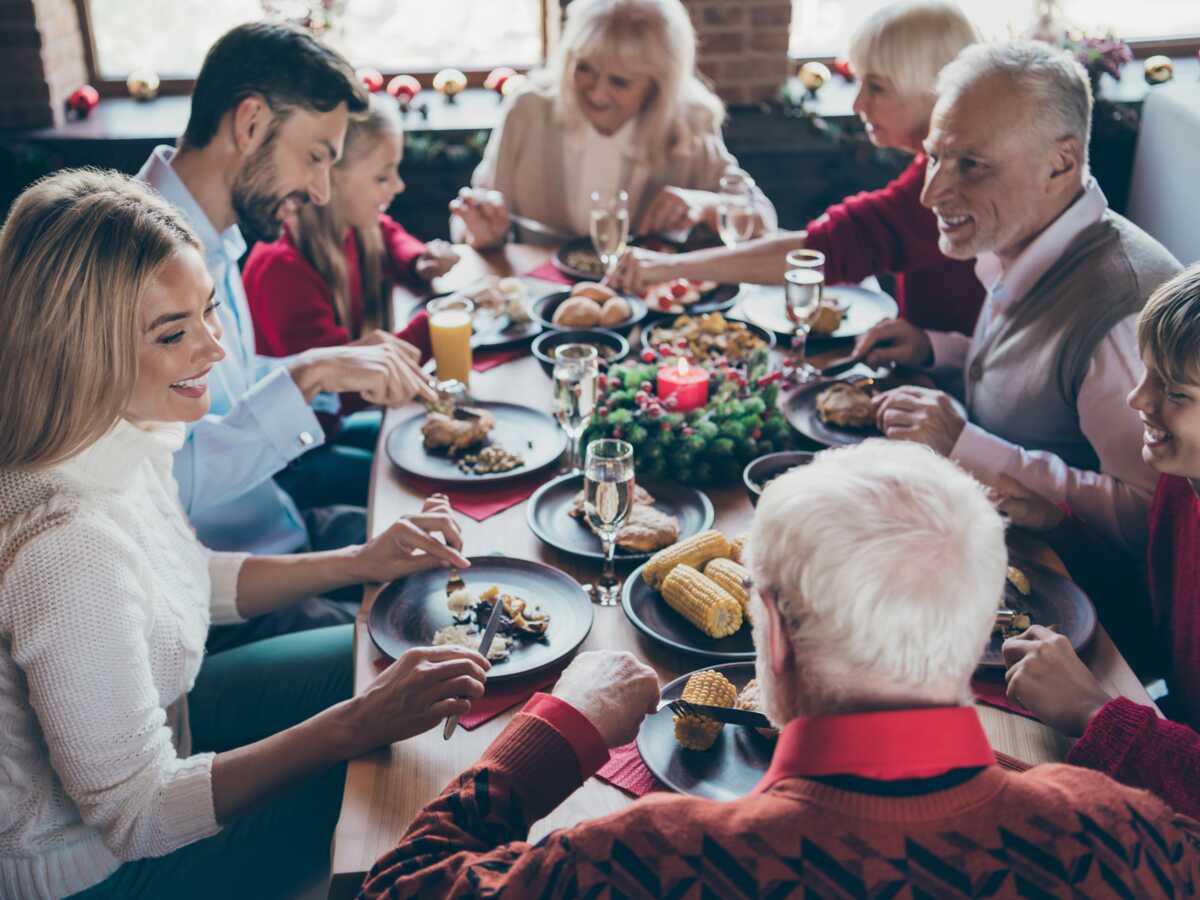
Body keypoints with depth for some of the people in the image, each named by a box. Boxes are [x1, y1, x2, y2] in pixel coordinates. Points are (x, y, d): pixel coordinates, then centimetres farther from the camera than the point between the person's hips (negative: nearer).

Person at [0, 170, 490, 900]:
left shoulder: (124, 430, -12)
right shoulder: (66, 545, -38)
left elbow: (187, 582, 7)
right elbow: (136, 816, -29)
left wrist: (360, 563, -4)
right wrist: (361, 724, -31)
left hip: (148, 726, 8)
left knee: (379, 659, 14)